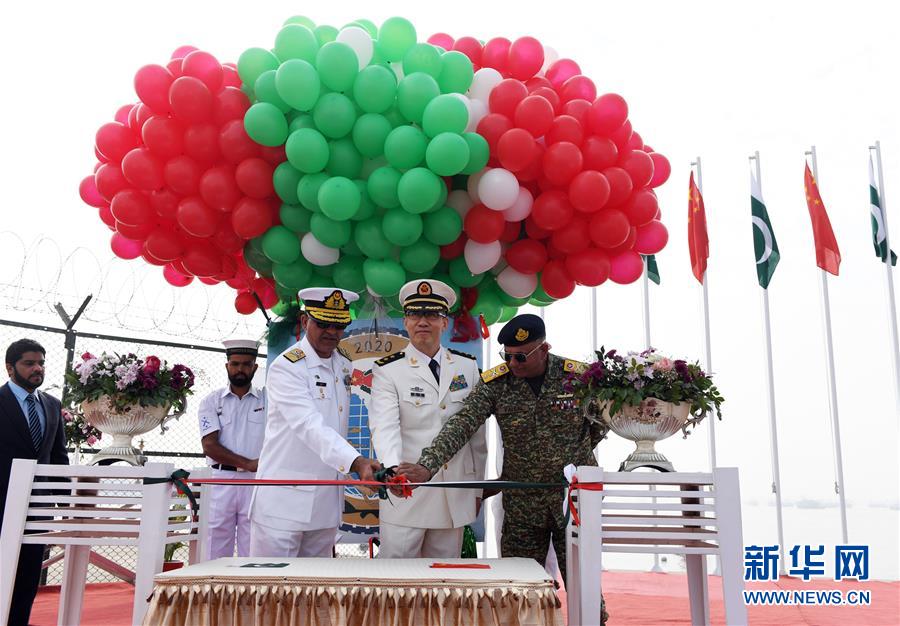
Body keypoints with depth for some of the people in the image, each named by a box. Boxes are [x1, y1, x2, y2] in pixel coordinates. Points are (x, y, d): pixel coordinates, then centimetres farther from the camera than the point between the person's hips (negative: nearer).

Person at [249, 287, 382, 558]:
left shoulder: (344, 366, 10)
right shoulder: (286, 367, -13)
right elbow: (310, 426, -27)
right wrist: (357, 462, -40)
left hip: (326, 503, 7)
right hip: (283, 502, -6)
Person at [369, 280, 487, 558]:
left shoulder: (467, 366, 7)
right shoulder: (388, 370, -4)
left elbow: (477, 432, 11)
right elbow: (384, 426, -18)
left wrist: (478, 489, 11)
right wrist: (393, 470, -36)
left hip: (456, 495, 3)